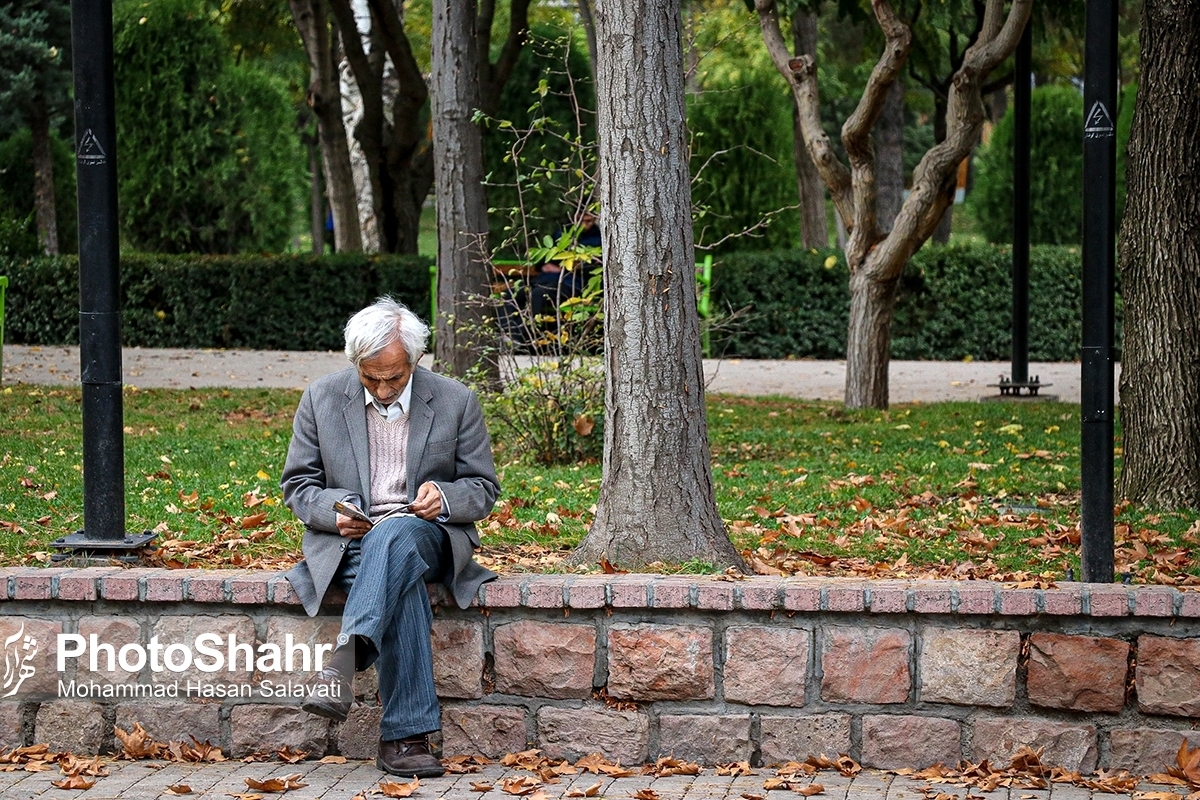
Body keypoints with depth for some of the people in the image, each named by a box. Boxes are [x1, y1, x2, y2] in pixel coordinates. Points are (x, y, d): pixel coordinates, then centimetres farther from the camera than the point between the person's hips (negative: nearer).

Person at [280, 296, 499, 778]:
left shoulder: (455, 402, 4)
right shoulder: (321, 399, 6)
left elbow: (484, 489, 9)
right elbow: (297, 485, 10)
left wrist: (445, 497, -14)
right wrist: (334, 511, -12)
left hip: (427, 535, 0)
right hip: (349, 541, 0)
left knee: (396, 533, -39)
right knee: (403, 584, -36)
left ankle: (345, 659, -55)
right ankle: (406, 736, -41)